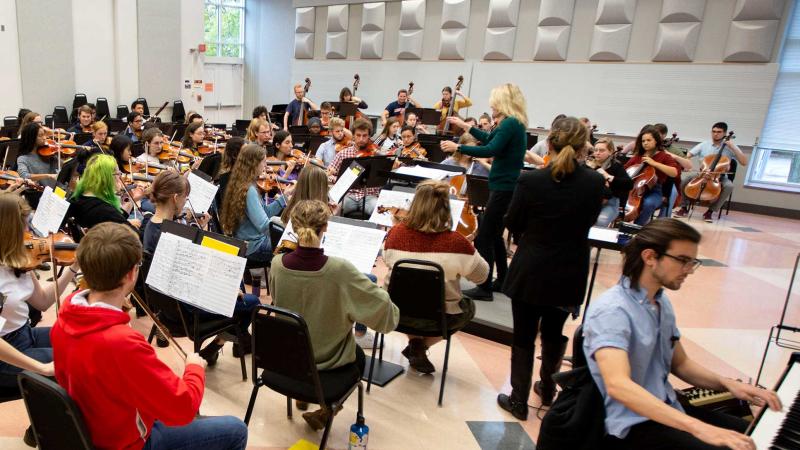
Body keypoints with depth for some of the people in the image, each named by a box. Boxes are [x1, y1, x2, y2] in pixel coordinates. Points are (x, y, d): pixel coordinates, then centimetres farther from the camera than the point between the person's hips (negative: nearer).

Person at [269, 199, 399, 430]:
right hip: (327, 359, -4)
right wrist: (392, 312, 0)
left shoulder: (277, 264, -18)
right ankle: (325, 411, 19)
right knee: (359, 356, 29)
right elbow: (381, 304, -22)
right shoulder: (339, 269, -30)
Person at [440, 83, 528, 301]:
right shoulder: (512, 123, 13)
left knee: (484, 236, -6)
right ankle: (502, 280, 30)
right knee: (494, 234, 19)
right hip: (505, 186, 10)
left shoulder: (510, 123, -18)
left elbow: (491, 150, -28)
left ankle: (484, 288, 0)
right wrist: (465, 126, 29)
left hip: (504, 188, -10)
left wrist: (457, 147, -23)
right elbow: (491, 140, 27)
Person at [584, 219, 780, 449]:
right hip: (632, 425, -9)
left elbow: (680, 364, 16)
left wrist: (727, 383, -1)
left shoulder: (662, 303, 6)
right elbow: (618, 385, -37)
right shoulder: (611, 310, -24)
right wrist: (698, 428, -41)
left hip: (665, 409, 9)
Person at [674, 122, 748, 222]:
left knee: (729, 186, -33)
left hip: (720, 177, -1)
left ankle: (710, 211, -16)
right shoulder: (704, 145, 5)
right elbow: (686, 156, -2)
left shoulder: (730, 147, 1)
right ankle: (684, 208, -11)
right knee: (683, 178, -27)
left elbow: (744, 162, -6)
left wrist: (733, 148, -14)